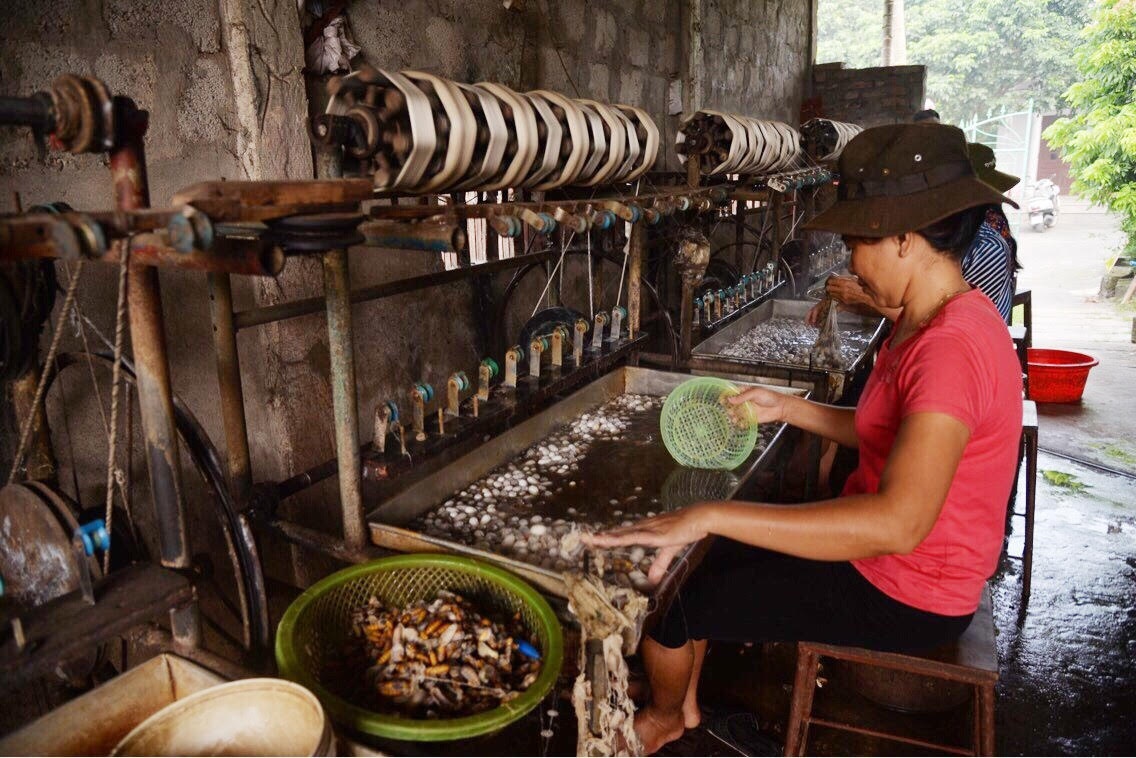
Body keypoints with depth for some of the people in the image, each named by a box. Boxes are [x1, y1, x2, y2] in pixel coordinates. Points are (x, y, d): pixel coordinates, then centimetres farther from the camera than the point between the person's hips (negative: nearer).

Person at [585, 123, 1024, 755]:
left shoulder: (951, 348, -31)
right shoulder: (941, 320, 1)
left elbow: (897, 523, -42)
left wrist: (708, 516, -43)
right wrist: (786, 408, 1)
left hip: (905, 598, -9)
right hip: (886, 554, 9)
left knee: (669, 602, -1)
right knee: (707, 556, 16)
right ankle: (685, 703, 34)